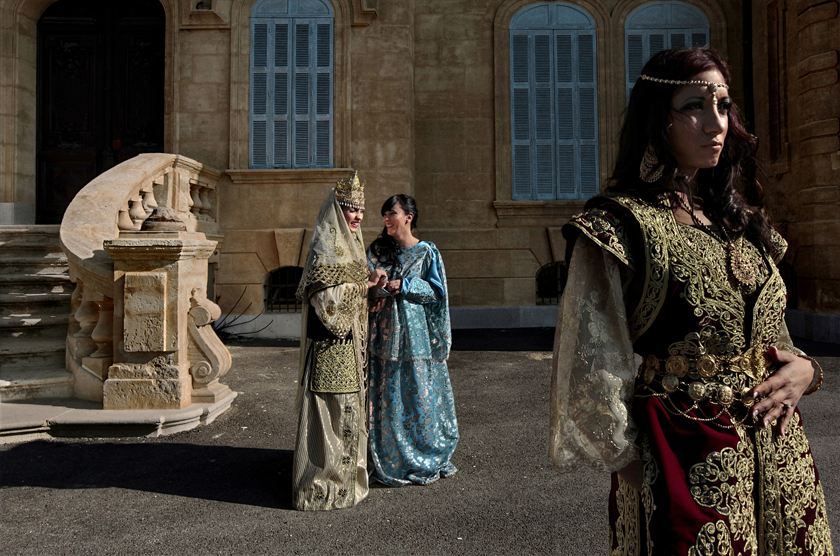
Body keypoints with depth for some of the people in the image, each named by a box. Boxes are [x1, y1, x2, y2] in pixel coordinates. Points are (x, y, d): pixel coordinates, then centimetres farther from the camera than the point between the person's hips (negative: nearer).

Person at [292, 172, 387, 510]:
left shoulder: (348, 244, 16)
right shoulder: (325, 248, -14)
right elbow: (325, 296, -22)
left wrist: (369, 287, 5)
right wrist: (365, 285, -15)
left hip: (348, 343, 10)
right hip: (331, 346, -10)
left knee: (347, 407, 17)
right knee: (333, 408, -3)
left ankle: (343, 475, 31)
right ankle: (324, 486, 9)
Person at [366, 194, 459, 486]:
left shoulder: (427, 252, 0)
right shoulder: (377, 250, 8)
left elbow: (436, 290, -3)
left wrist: (404, 285, -13)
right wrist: (373, 286, -20)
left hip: (417, 334, -2)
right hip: (386, 333, 3)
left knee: (420, 396, 4)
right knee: (388, 399, 6)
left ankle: (426, 461, 22)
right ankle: (392, 462, 21)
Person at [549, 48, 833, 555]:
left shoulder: (742, 221, 9)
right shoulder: (620, 226, -13)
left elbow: (774, 339, 18)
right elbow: (594, 375, -14)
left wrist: (804, 369, -3)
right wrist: (644, 476, -11)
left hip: (780, 452, 7)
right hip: (687, 461, -6)